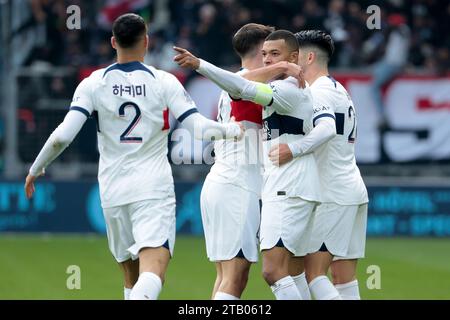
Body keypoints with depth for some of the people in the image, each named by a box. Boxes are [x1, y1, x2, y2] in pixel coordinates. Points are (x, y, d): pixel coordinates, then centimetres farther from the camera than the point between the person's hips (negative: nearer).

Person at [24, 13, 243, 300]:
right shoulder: (164, 82, 0)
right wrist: (232, 129, 12)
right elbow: (200, 128, -5)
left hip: (113, 191, 3)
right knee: (153, 269, -17)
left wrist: (36, 169, 9)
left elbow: (63, 136, -5)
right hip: (154, 189, -3)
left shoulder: (93, 84, 2)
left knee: (132, 277, 16)